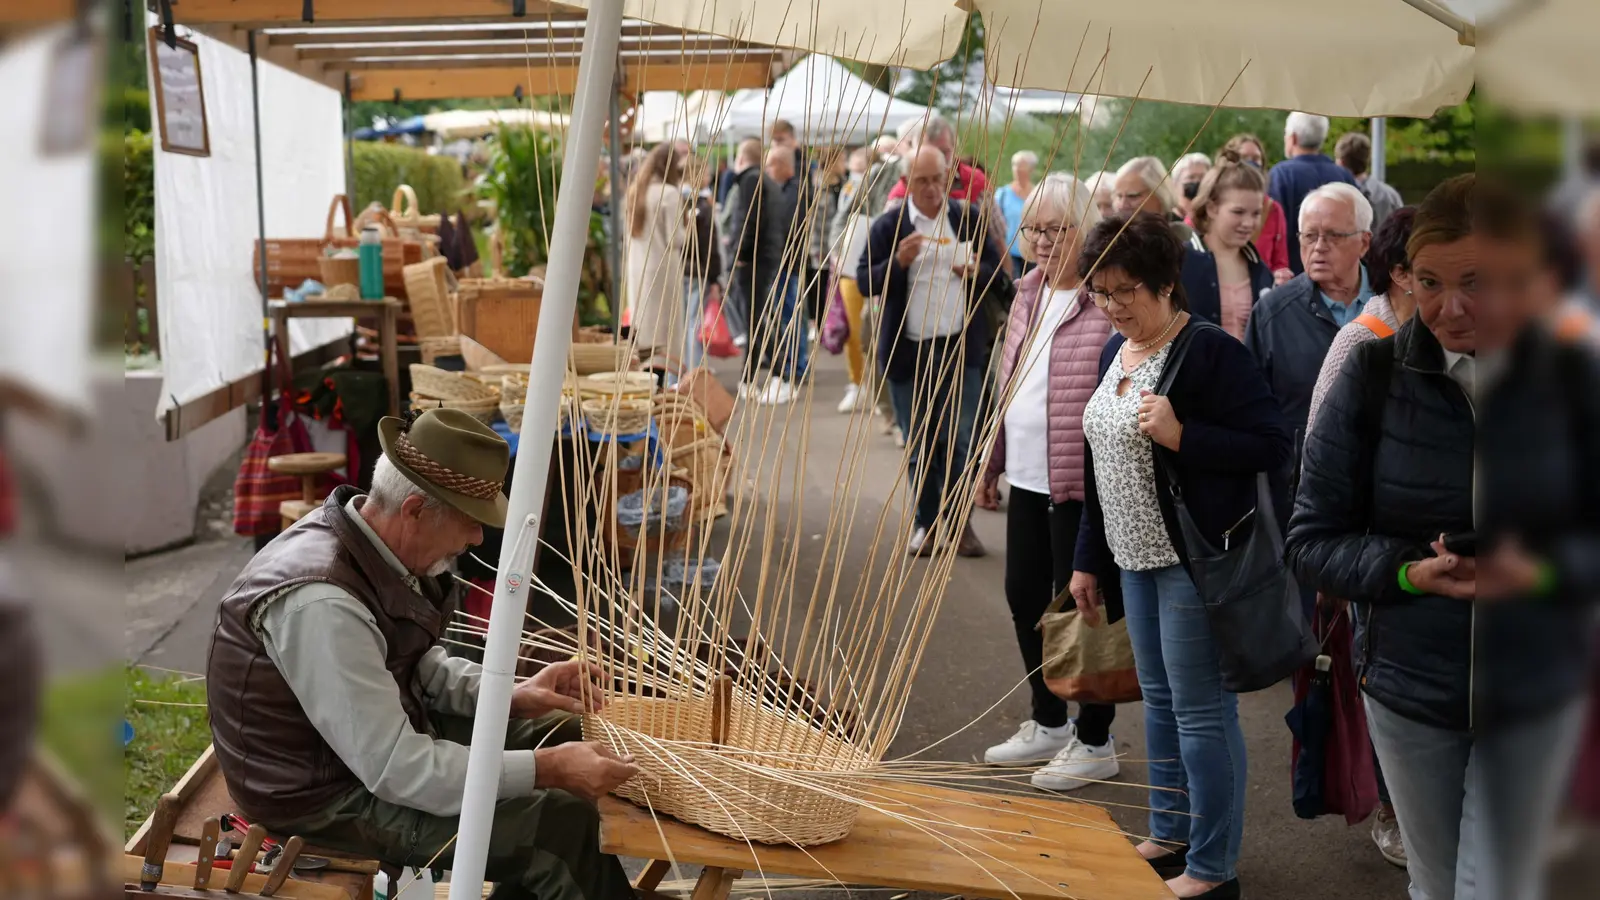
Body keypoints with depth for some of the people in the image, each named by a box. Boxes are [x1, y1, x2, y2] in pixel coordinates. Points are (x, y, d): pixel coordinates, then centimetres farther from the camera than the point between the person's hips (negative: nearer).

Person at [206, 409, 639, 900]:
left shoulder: (370, 538, -5)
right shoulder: (322, 602, -33)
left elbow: (417, 664, 12)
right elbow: (396, 770, -31)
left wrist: (510, 694, -4)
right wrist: (546, 768, -26)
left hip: (381, 735, 9)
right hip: (327, 794, -9)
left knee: (555, 731, 12)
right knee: (563, 822, -17)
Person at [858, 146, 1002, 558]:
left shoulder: (970, 219, 3)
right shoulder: (888, 226, -2)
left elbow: (996, 265, 13)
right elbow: (864, 281, -3)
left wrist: (976, 270, -10)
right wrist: (898, 261, -20)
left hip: (961, 346, 0)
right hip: (908, 350, 0)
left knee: (957, 440, 2)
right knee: (919, 444, 9)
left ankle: (958, 521, 14)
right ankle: (926, 522, 19)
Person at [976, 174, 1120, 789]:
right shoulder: (1030, 292, 11)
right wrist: (993, 462, 20)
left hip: (1080, 484, -9)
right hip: (1028, 478, 9)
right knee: (1024, 596, 17)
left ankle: (1095, 743, 20)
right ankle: (1049, 724, 36)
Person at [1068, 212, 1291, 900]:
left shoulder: (1209, 351, -16)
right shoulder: (1115, 351, 10)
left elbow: (1274, 445, -18)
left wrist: (1181, 436, -28)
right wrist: (1088, 559, 17)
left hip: (1196, 557, -8)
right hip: (1137, 557, 8)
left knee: (1201, 712, -1)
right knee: (1157, 700, 18)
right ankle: (1169, 837, 33)